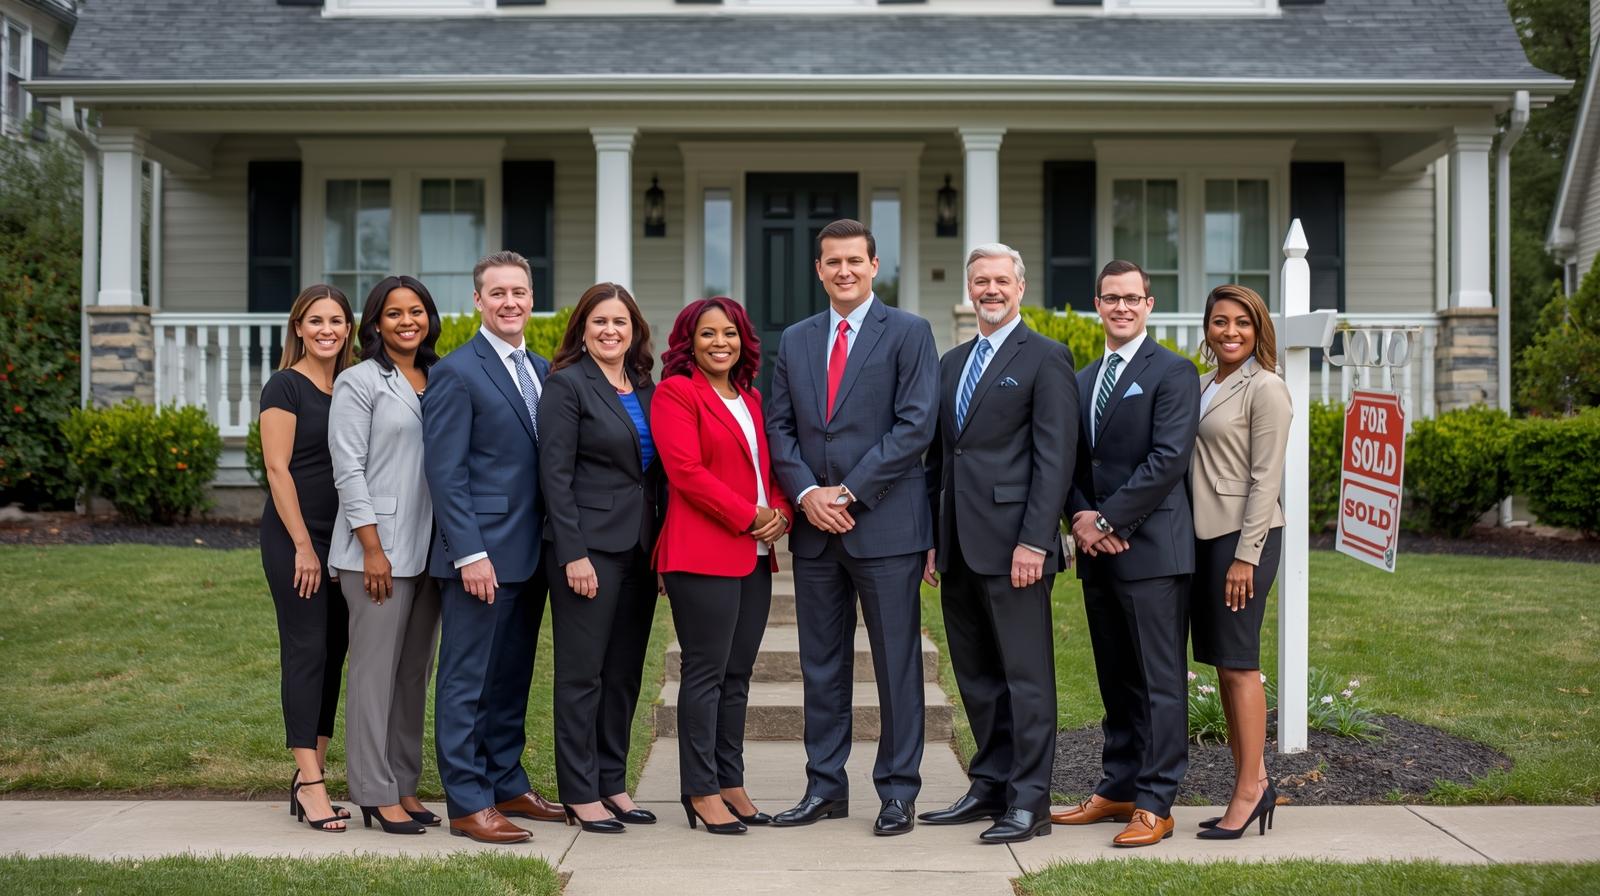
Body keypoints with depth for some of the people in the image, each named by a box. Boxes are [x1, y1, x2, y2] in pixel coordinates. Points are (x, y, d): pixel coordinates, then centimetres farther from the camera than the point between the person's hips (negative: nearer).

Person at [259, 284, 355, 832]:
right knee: (306, 650, -6)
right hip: (294, 538, -6)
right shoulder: (286, 386, -5)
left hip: (342, 540, 6)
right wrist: (303, 546, -14)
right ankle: (310, 785, -3)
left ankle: (309, 777, 15)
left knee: (334, 652, 7)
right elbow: (278, 469, -11)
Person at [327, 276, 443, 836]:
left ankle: (404, 785, 19)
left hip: (429, 549, 6)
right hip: (378, 549, -6)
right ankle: (376, 793, 6)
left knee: (415, 670, 10)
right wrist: (372, 548, -14)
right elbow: (348, 470, -9)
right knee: (376, 670, -2)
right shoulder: (358, 382, -3)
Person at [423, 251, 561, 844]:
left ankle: (508, 784, 26)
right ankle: (467, 803, 7)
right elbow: (444, 472, -13)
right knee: (467, 682, 0)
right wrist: (470, 554, -18)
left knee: (512, 678, 16)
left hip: (530, 554, 7)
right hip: (481, 555, -7)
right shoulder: (456, 373, -8)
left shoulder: (543, 370, 14)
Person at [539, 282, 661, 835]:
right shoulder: (567, 385, -5)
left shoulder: (646, 388, 13)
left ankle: (613, 783, 22)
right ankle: (580, 793, 9)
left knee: (625, 673, 11)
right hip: (588, 545, -6)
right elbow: (555, 474, -11)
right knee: (582, 673, 1)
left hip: (640, 548, 6)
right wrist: (573, 554, -16)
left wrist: (662, 546, 8)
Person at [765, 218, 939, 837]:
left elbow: (915, 425, -9)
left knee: (897, 664, 2)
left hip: (886, 524, -5)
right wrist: (807, 494, -6)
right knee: (821, 664, 10)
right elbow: (779, 427, 11)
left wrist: (850, 493, -12)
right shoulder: (794, 341, 14)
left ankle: (898, 791, 11)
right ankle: (825, 787, 20)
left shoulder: (909, 333, -1)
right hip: (814, 528, 5)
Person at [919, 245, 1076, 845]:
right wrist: (933, 538, 13)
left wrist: (1034, 540, -17)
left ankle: (1029, 801, 5)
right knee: (975, 675, 13)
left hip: (1011, 543, -7)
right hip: (959, 547, 7)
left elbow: (1055, 457, -11)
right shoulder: (952, 362, 18)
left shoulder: (1046, 359, -4)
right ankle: (991, 785, 23)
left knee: (1026, 675, -1)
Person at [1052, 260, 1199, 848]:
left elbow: (1168, 459, -14)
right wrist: (1082, 517, -3)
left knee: (1160, 681, -2)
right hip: (1098, 554, 7)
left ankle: (1155, 805, 2)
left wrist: (1107, 520, -14)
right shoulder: (1083, 380, 18)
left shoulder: (1172, 373, -4)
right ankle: (1117, 789, 21)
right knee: (1116, 681, 13)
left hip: (1151, 548, -7)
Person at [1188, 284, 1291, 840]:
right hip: (1204, 533, 8)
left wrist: (1245, 555, -16)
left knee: (1238, 663, -5)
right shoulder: (1204, 384, 15)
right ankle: (1254, 782, 16)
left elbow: (1265, 479, -12)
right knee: (1224, 665, 9)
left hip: (1244, 535, -8)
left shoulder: (1265, 388, -7)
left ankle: (1250, 790, 2)